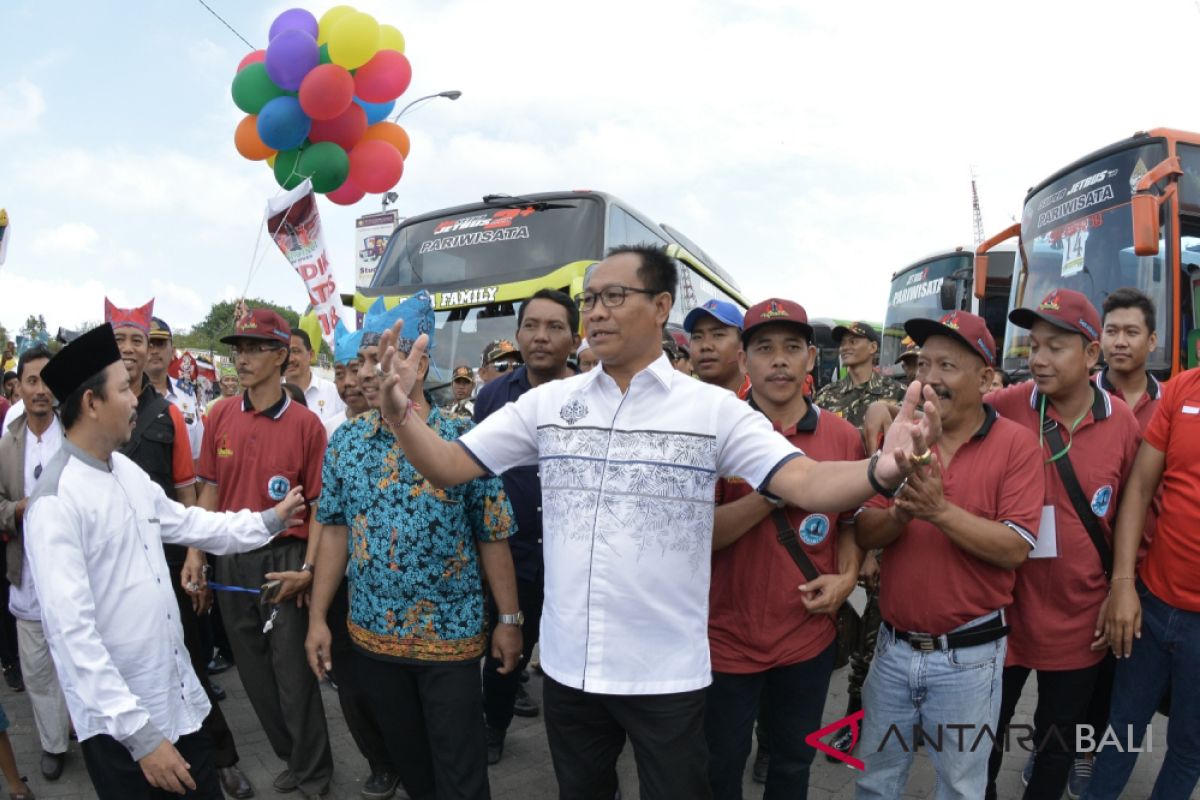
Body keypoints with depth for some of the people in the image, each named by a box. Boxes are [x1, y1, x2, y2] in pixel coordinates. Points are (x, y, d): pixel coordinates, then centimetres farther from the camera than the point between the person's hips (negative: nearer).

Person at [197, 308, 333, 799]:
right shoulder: (221, 417, 3)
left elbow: (317, 504, -8)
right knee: (253, 667, 15)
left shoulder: (305, 423, -9)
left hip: (284, 560, -5)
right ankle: (290, 758, 35)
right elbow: (210, 491, 9)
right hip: (231, 560, 5)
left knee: (292, 670, 3)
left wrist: (307, 569, -15)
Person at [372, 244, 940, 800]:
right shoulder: (547, 402, -1)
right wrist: (398, 414, -19)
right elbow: (448, 467, 0)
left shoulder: (716, 409, -9)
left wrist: (883, 471, -39)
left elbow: (807, 484, -18)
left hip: (667, 673, -3)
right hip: (568, 665, 3)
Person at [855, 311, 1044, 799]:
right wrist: (900, 513, -23)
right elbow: (865, 534, -3)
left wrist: (940, 511, -28)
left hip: (968, 655, -3)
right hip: (893, 647, 4)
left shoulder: (1016, 444, -10)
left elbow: (1015, 548, -18)